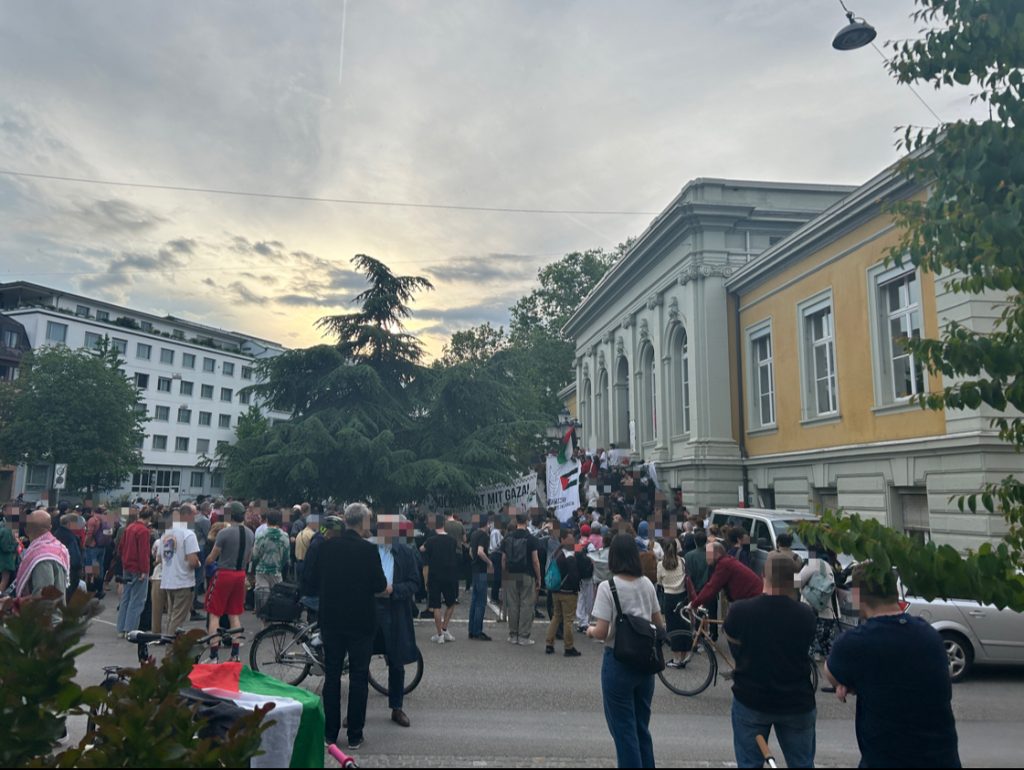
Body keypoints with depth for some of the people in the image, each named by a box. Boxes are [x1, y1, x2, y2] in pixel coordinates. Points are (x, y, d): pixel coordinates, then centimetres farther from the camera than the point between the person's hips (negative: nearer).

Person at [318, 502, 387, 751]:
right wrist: (387, 588, 9)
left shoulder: (326, 546, -2)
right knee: (358, 678, 7)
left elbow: (317, 577, 9)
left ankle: (330, 733, 20)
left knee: (332, 676, 13)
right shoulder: (368, 549, -16)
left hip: (331, 620, 4)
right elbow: (380, 586, -12)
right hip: (361, 622, -4)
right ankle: (354, 735, 13)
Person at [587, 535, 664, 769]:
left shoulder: (607, 587, -16)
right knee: (642, 726, 20)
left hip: (618, 662, -5)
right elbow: (659, 624, 10)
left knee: (623, 729, 9)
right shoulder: (647, 584, 1)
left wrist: (590, 631, 3)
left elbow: (602, 632, -18)